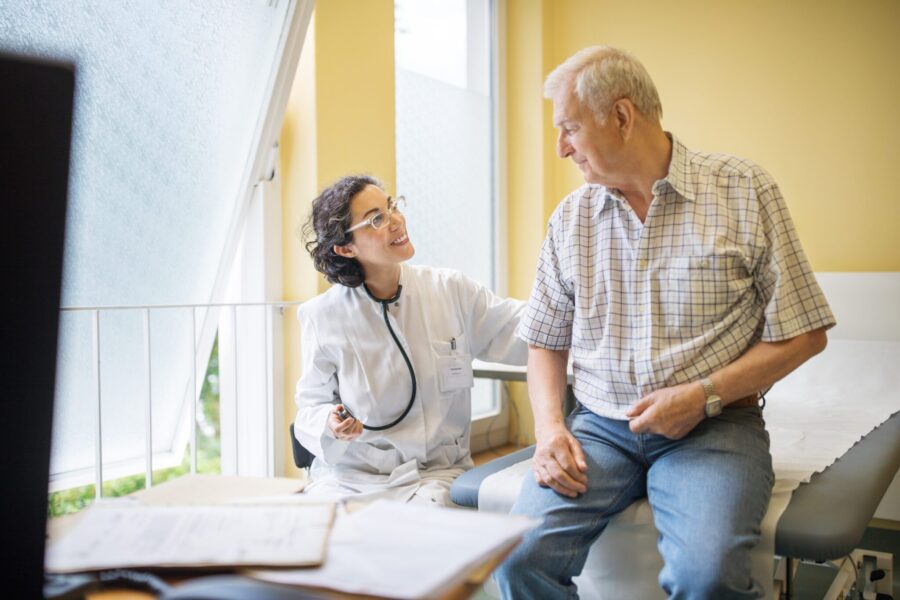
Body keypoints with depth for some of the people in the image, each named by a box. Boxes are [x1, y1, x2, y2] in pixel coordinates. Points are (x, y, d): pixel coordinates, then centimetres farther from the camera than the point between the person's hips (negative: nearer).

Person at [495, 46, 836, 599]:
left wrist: (704, 395, -13)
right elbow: (546, 342, 14)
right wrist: (550, 426, -3)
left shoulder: (745, 190, -2)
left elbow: (803, 334, -1)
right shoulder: (571, 217, 9)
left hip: (714, 426, -2)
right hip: (600, 427, 3)